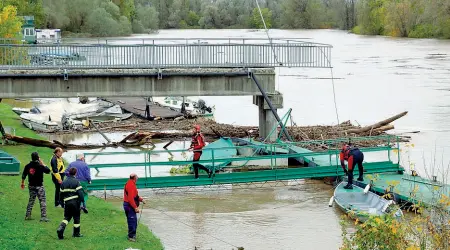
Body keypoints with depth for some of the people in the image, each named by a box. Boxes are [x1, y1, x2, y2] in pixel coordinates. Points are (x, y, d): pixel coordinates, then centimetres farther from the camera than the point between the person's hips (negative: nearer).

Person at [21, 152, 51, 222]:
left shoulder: (28, 166, -1)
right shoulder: (40, 166, -16)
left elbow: (24, 175, 8)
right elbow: (48, 171, -6)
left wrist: (22, 183, 22)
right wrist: (42, 163, -2)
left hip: (31, 186, 5)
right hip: (39, 186, -5)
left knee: (31, 200, 18)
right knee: (42, 201, 0)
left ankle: (27, 215, 19)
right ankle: (43, 217, -5)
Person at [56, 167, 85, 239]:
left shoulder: (63, 182, 9)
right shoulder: (76, 182, -7)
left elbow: (61, 194, 13)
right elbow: (80, 193, -14)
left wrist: (62, 202, 23)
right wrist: (82, 201, -7)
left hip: (66, 202, 4)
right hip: (75, 202, -4)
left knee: (67, 217, 12)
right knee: (76, 217, 9)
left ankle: (60, 228, -13)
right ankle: (76, 233, 16)